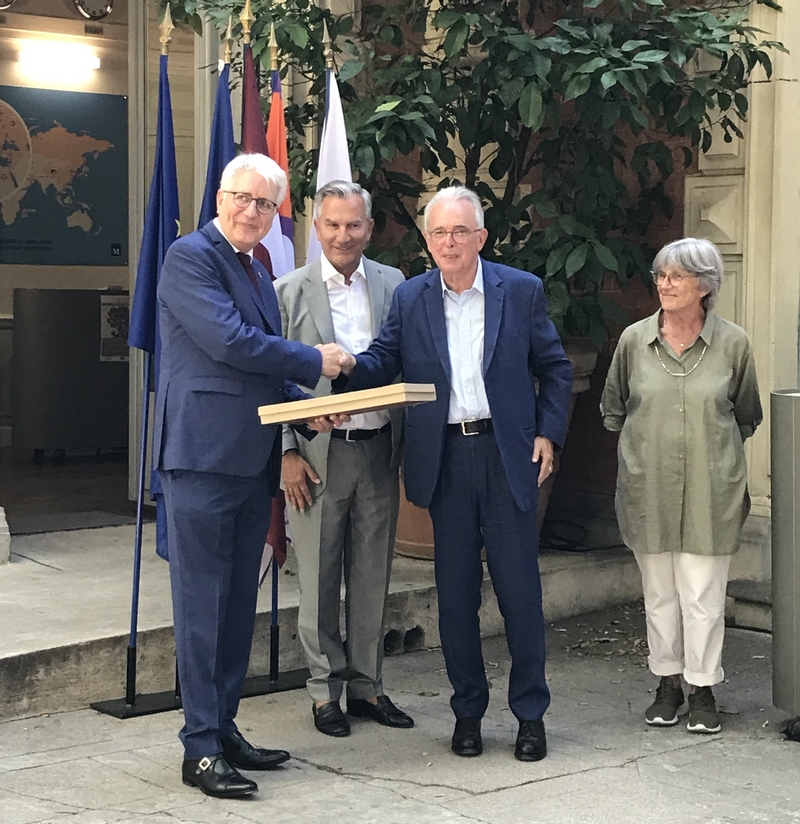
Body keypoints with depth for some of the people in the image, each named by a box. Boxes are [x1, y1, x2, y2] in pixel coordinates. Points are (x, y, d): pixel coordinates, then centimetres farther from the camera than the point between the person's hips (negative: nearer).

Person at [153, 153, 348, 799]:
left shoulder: (258, 273, 20)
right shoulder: (191, 257, -7)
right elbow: (228, 340, -18)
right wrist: (314, 363, -8)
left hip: (251, 460, 9)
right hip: (204, 455, -9)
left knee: (238, 606, 12)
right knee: (203, 606, -5)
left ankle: (224, 729, 20)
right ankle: (201, 747, 0)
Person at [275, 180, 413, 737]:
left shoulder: (394, 285, 7)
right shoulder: (290, 292, 0)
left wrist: (408, 443, 1)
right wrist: (288, 454, -8)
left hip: (379, 448, 3)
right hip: (319, 454, -2)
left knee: (373, 576, 10)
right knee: (319, 580, 3)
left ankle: (367, 685, 21)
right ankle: (326, 689, 15)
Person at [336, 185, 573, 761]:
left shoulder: (522, 291, 2)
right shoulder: (410, 298, 7)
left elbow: (555, 368, 8)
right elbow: (384, 361, 3)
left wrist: (548, 434, -1)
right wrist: (347, 367, -18)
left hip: (508, 455, -2)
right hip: (445, 460, 2)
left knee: (520, 589, 0)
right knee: (455, 593, 7)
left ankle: (531, 713, 13)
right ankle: (468, 710, 20)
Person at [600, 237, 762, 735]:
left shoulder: (733, 343, -2)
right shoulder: (634, 340, 1)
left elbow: (746, 416, 13)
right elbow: (613, 409, 16)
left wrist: (715, 450, 11)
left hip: (710, 488, -2)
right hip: (648, 487, 2)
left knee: (703, 593, 0)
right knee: (659, 591, 10)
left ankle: (703, 689, 13)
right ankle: (668, 683, 23)